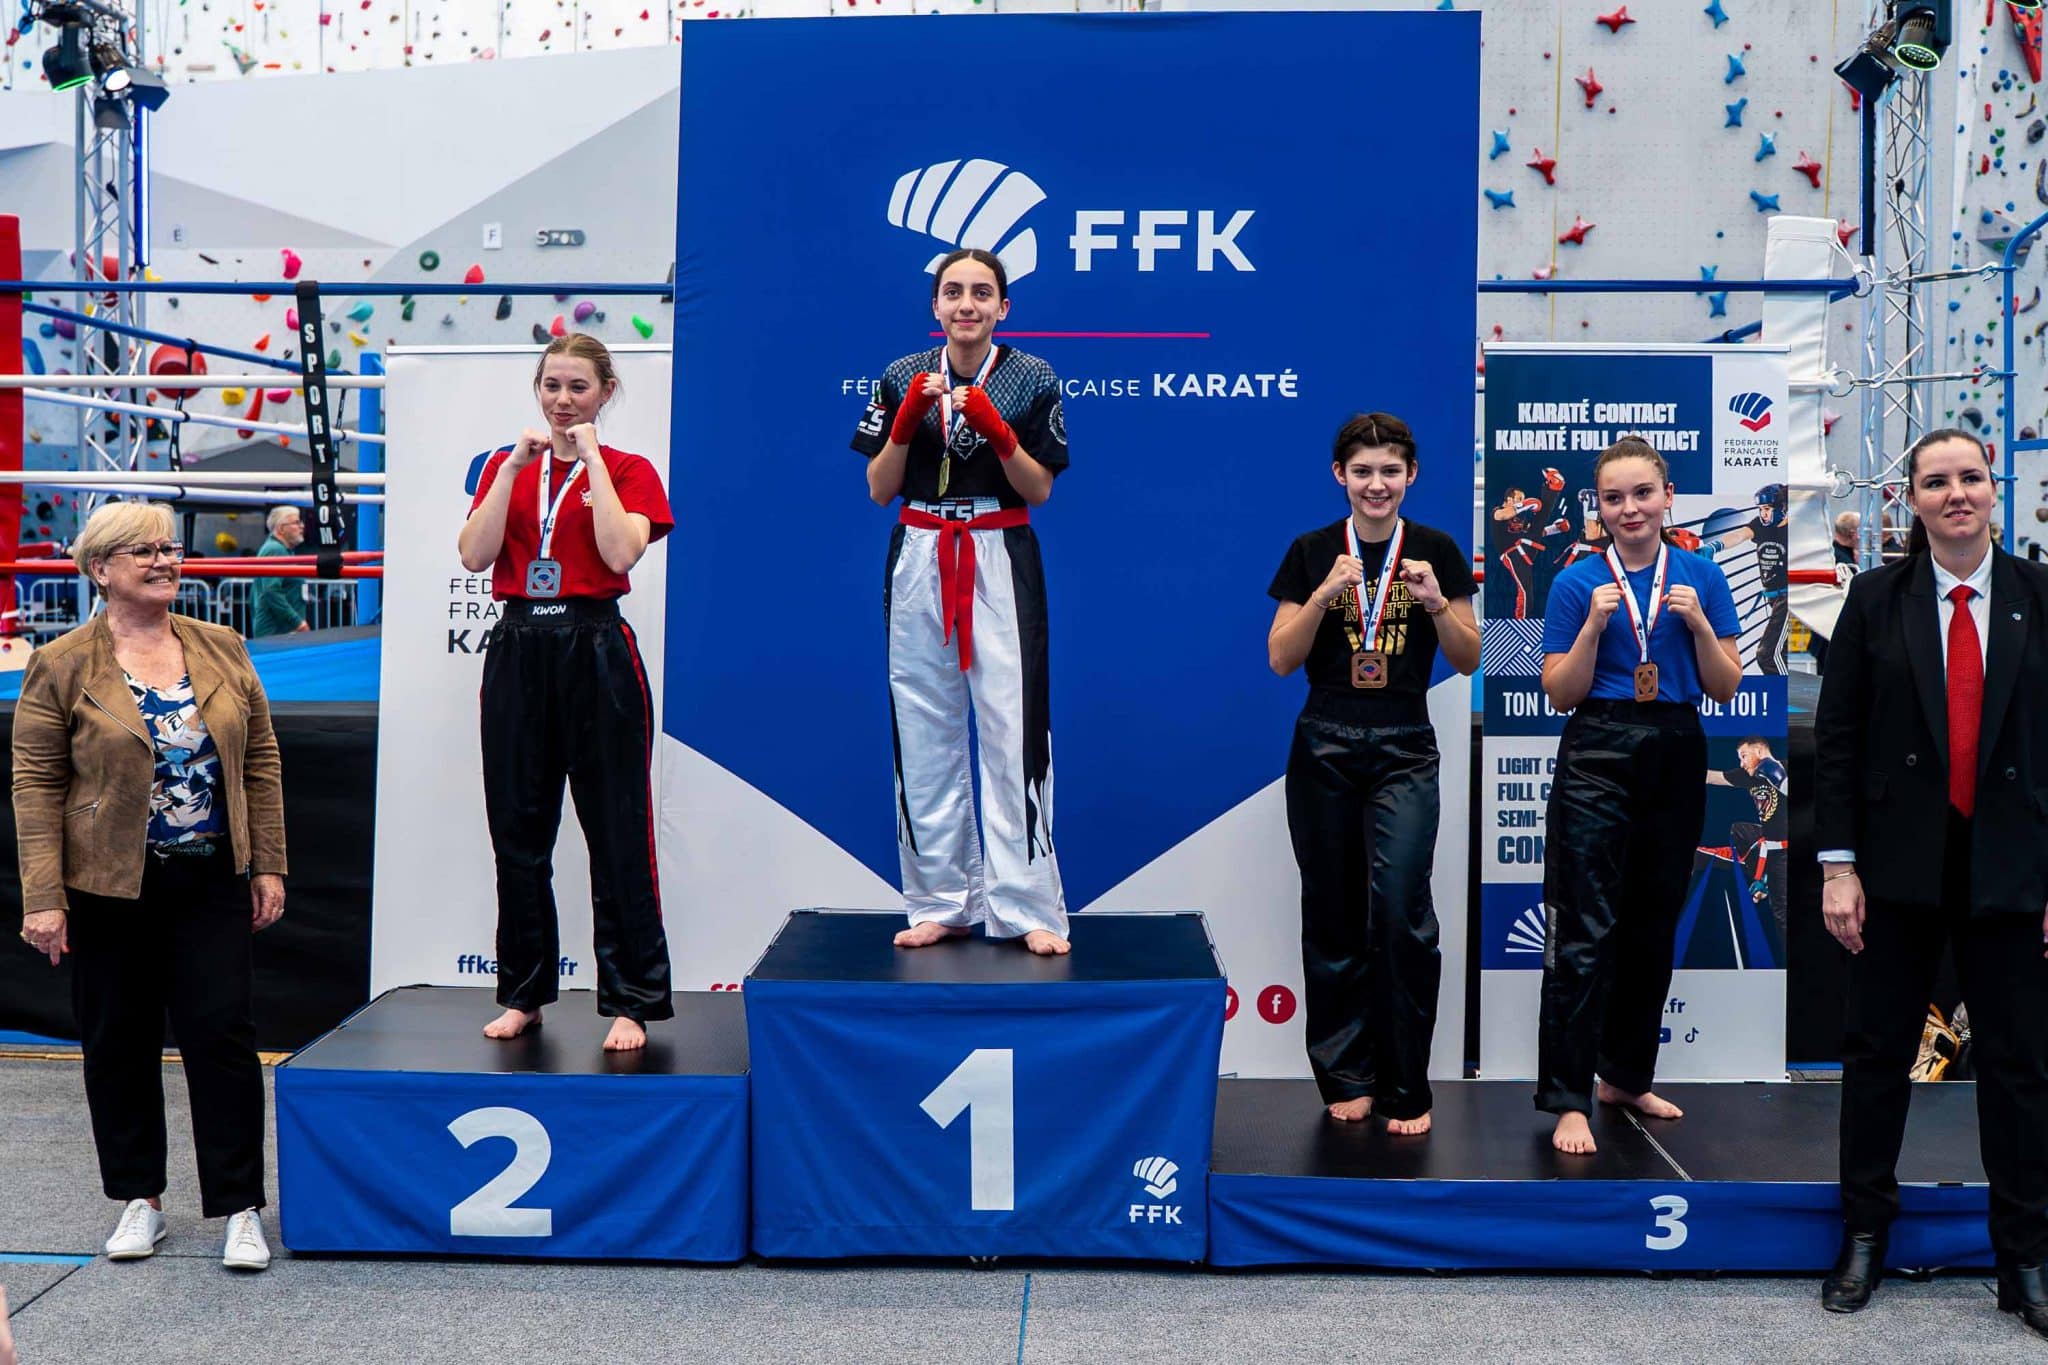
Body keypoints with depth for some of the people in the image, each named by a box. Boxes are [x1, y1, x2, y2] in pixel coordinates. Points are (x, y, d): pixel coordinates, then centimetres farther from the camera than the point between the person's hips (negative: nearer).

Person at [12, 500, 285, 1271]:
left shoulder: (222, 650, 5)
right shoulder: (61, 667, -3)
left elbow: (261, 760, 8)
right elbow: (36, 786, -5)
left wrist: (268, 865, 3)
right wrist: (43, 899, -11)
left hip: (211, 882, 2)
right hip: (109, 888, -1)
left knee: (223, 1034, -1)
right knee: (119, 1042, 10)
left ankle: (239, 1207, 8)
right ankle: (138, 1199, 26)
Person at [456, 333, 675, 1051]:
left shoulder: (628, 470, 3)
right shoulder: (506, 466, 12)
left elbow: (621, 552, -16)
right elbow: (475, 556, -3)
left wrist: (591, 457, -11)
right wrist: (514, 466, -7)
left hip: (596, 651, -3)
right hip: (518, 648, 4)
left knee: (617, 831, -2)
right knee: (518, 830, 9)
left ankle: (630, 1003, 6)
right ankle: (524, 994, 22)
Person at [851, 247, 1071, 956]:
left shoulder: (1032, 380, 2)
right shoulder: (904, 378, 6)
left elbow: (1040, 491, -1)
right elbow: (878, 489, 4)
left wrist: (997, 430, -16)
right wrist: (907, 417, -10)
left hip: (1001, 564, -2)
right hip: (918, 563, 2)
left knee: (1012, 730, -7)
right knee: (924, 734, 5)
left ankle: (1026, 909, 0)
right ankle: (941, 903, 15)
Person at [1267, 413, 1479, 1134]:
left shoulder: (1437, 551, 4)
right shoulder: (1311, 553, 3)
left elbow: (1468, 661, 4)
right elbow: (1281, 659, -1)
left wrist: (1437, 602, -14)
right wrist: (1325, 593, -15)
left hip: (1404, 751, -1)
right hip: (1325, 750, 1)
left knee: (1401, 912, -9)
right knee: (1333, 917, 6)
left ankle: (1407, 1088, 3)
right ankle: (1345, 1077, 19)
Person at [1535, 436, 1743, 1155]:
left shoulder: (1701, 576, 6)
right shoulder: (1578, 583, -1)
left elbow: (1726, 688, 5)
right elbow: (1561, 694, -2)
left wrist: (1699, 623, -11)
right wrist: (1594, 625, -15)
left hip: (1676, 759, 4)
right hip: (1598, 758, -4)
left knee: (1653, 927, 13)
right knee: (1586, 933, -7)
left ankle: (1627, 1076, 28)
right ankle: (1568, 1100, -3)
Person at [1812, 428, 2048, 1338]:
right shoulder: (1877, 599, 0)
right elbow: (1836, 735, -1)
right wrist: (1838, 866, -7)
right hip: (1900, 863, 0)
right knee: (1877, 1054, 9)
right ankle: (1864, 1238, 23)